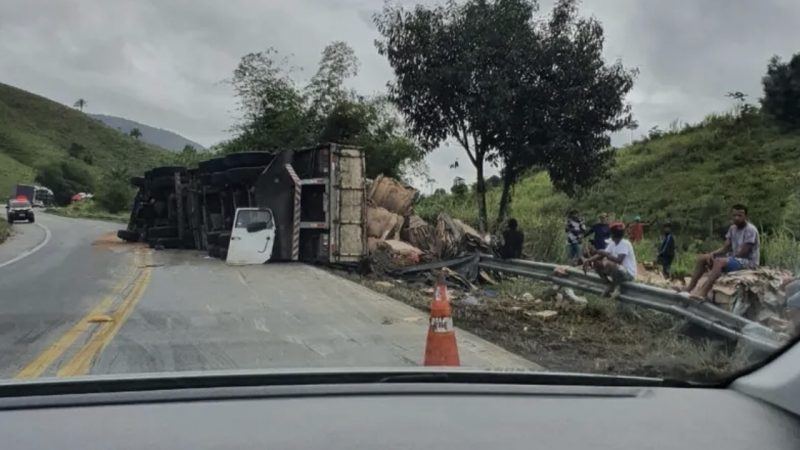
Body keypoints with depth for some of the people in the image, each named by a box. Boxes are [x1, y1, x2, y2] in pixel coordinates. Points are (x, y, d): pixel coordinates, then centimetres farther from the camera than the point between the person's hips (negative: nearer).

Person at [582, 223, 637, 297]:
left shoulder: (625, 244, -20)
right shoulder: (612, 243, 7)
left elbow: (619, 260, -32)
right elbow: (601, 255, 3)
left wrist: (606, 254, -24)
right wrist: (589, 260, -12)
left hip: (629, 273, -9)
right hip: (619, 270, 9)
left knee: (607, 263, -35)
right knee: (596, 263, 2)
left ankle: (615, 286, -11)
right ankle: (611, 285, 2)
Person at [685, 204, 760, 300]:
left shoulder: (751, 230, -15)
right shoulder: (732, 228, 11)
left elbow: (743, 252, -19)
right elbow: (726, 248, 7)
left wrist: (730, 256, -8)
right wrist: (713, 253, -12)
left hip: (748, 262, -9)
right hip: (734, 258, 9)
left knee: (719, 261, -36)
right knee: (702, 258, -1)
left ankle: (702, 295, -49)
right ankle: (688, 289, -11)